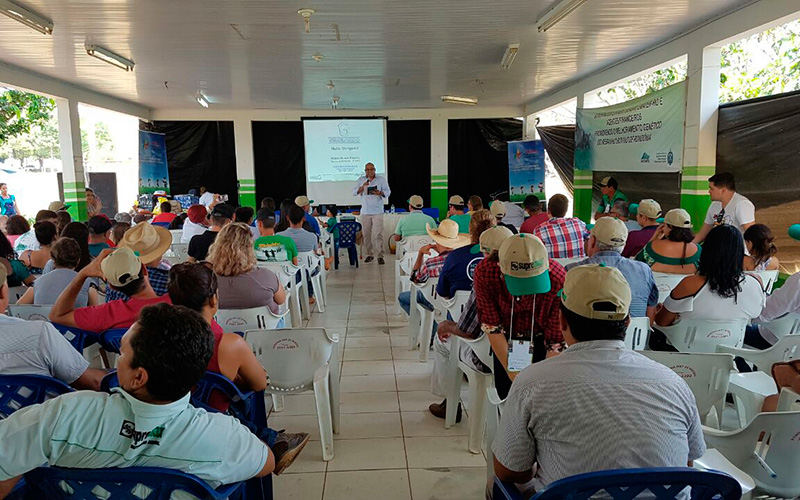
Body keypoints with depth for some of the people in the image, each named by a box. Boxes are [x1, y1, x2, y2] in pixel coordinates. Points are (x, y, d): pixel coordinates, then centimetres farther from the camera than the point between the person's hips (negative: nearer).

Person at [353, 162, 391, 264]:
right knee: (366, 234, 4)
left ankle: (380, 256, -7)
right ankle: (369, 254, 16)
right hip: (365, 212, 3)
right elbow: (354, 192, 3)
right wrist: (362, 187, -15)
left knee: (378, 234, -10)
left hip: (377, 212, -2)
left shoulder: (381, 180, 6)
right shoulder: (360, 180, 10)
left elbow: (388, 191, 2)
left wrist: (380, 193, -19)